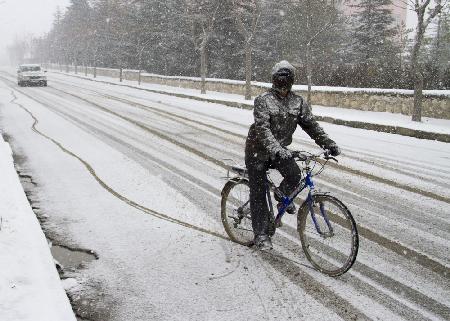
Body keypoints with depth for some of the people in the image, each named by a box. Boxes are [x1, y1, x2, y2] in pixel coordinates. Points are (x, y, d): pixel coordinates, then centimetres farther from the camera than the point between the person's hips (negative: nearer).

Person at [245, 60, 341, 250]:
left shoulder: (298, 102, 2)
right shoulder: (263, 101, -14)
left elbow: (311, 125, -3)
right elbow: (262, 127, -27)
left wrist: (328, 144, -17)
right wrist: (275, 148, -43)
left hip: (281, 149, 4)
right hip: (258, 151, -3)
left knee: (294, 175, -25)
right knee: (259, 193, -2)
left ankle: (283, 196, 9)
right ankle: (261, 234, 9)